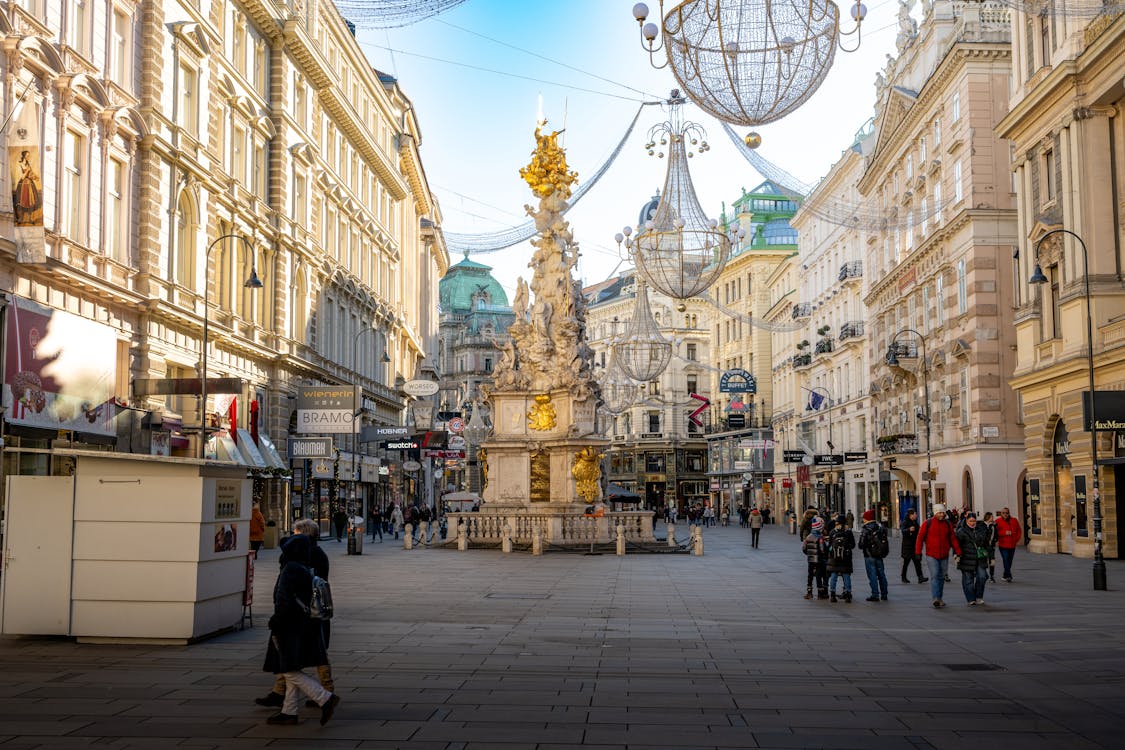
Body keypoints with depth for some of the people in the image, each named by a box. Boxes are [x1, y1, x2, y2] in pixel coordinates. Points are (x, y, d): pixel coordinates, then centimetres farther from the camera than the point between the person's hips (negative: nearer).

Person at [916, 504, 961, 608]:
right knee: (934, 576, -15)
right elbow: (920, 538, -2)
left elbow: (953, 539, 9)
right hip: (931, 555, -4)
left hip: (944, 556, 4)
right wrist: (918, 552, -8)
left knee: (941, 577, 11)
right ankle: (935, 599, -21)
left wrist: (958, 552, 2)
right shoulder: (928, 523, -3)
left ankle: (939, 599, 22)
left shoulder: (948, 524, 7)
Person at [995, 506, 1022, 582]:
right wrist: (1005, 533, -17)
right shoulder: (998, 521, -1)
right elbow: (995, 533, -6)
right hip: (1003, 545, -4)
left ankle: (1005, 576, 22)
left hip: (1012, 545, 4)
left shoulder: (1014, 521, 10)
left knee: (1009, 561, 10)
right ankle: (1008, 576, -17)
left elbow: (1019, 531, 17)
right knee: (1006, 560, -14)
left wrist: (1016, 539, 5)